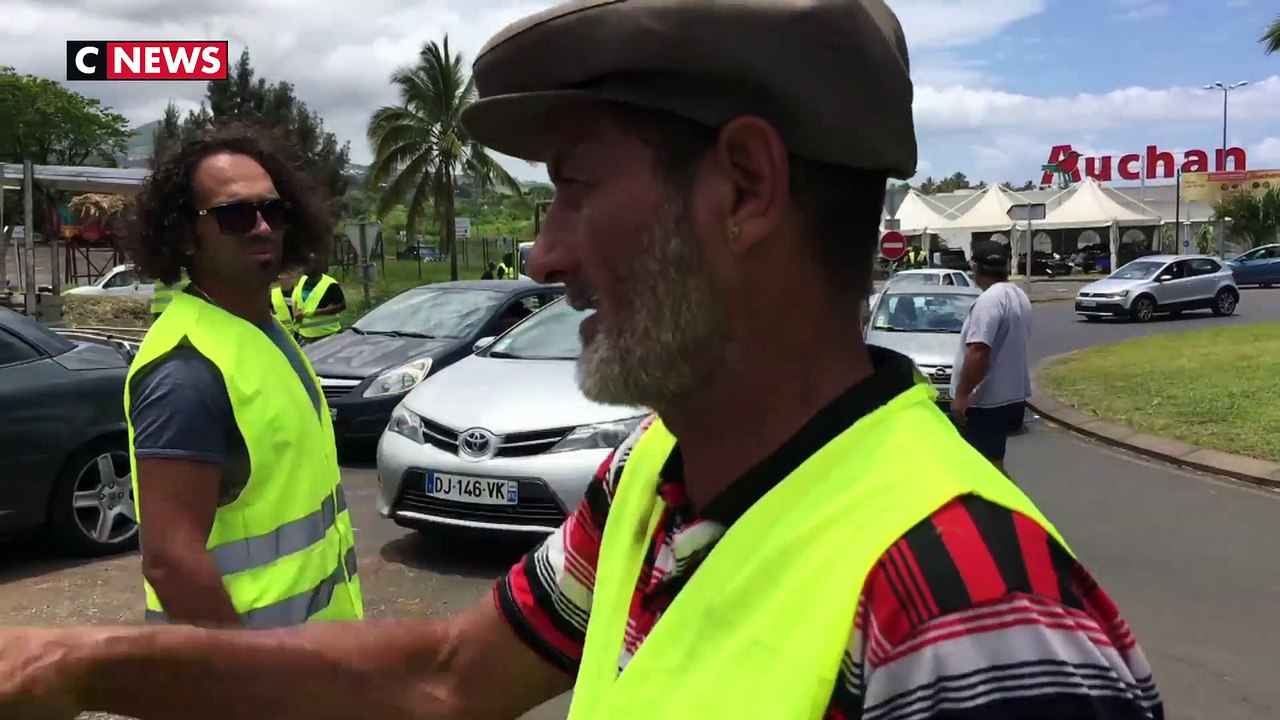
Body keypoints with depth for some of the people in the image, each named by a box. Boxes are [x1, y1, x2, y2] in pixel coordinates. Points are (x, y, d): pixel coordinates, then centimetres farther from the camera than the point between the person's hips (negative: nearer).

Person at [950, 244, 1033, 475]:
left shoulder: (989, 300, -21)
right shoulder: (1018, 296, 13)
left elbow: (978, 353, -28)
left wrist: (961, 395, -23)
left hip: (988, 401, -10)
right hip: (1010, 395, 10)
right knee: (990, 463, 21)